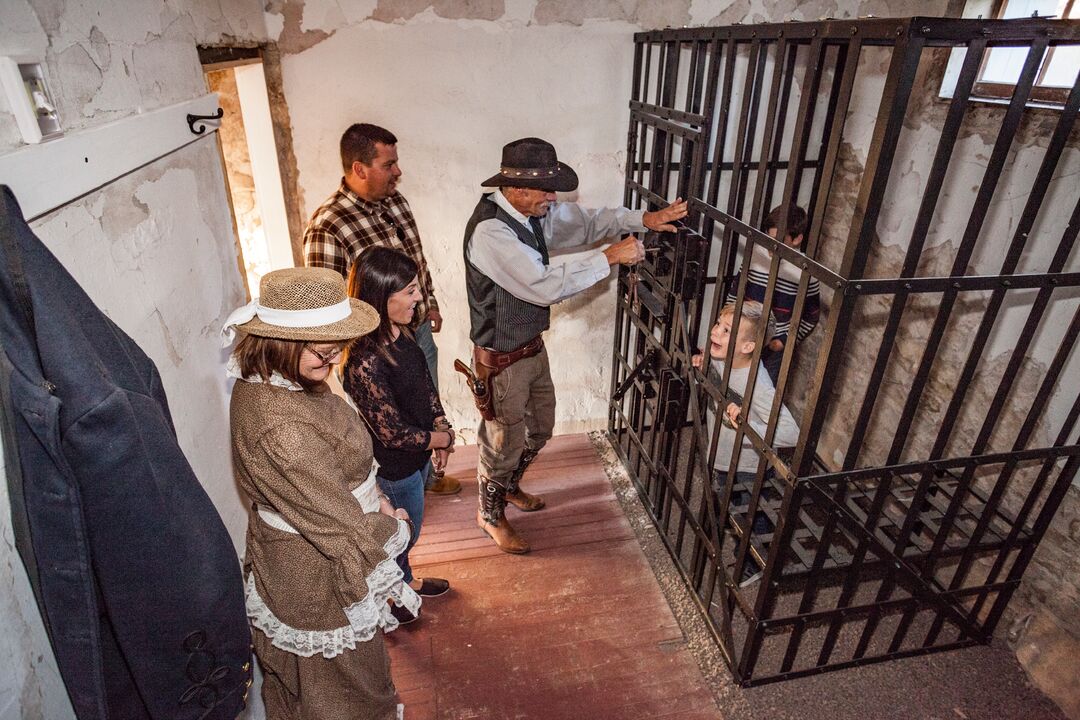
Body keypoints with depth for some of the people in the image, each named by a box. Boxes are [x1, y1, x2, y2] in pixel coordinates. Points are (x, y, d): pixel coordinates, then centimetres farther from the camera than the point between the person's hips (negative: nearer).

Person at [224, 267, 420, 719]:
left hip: (289, 556, 9)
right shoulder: (282, 428, -37)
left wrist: (374, 496, -6)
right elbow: (343, 529, -30)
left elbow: (341, 460, 5)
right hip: (320, 574, -8)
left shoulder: (267, 380, -7)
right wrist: (394, 528, -11)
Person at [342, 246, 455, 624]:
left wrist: (441, 424, -4)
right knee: (402, 533, 19)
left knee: (407, 528, 30)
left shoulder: (399, 331, -10)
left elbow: (424, 381, 6)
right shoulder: (364, 363, -36)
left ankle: (406, 581, 57)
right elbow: (394, 434, -28)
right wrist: (443, 438, -13)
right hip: (394, 467, -8)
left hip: (417, 455, 8)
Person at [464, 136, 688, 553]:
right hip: (502, 360, -9)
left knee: (540, 428, 25)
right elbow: (546, 286, -33)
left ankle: (509, 487, 52)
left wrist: (644, 219, -4)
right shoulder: (489, 230, -29)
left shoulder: (535, 211, -3)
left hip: (532, 347, 9)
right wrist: (610, 257, -25)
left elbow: (587, 221, 9)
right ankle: (490, 514, 38)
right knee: (505, 442, 10)